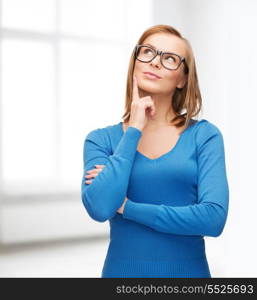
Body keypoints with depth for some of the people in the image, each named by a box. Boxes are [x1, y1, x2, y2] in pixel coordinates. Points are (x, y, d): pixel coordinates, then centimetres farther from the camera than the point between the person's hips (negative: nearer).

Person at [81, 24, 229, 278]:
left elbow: (214, 218, -18)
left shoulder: (204, 135, -6)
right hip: (122, 270, 1)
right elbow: (100, 208, -20)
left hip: (188, 270, 0)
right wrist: (134, 130, -14)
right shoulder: (101, 139, -4)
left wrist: (125, 206, -15)